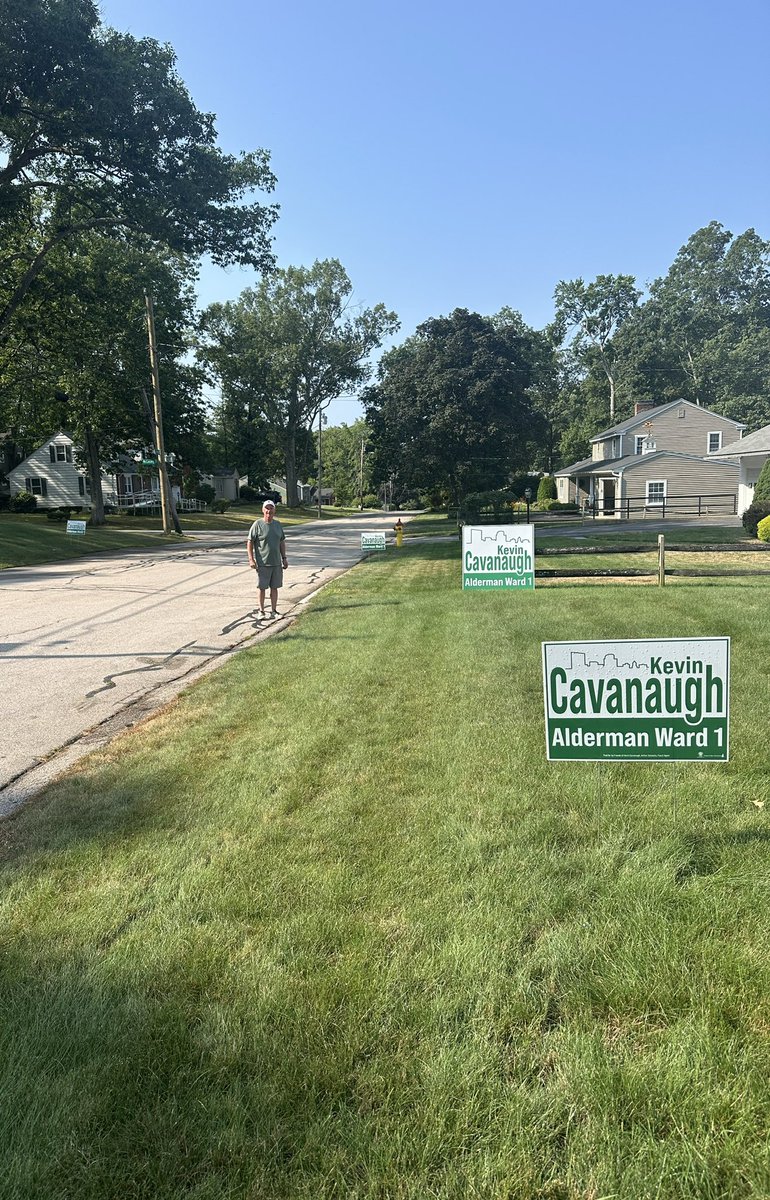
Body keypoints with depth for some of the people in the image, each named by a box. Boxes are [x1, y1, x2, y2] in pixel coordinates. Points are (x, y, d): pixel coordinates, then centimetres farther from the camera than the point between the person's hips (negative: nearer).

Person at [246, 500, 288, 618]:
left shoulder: (278, 524, 9)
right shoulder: (257, 524, -7)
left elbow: (282, 542, 18)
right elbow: (249, 542, -6)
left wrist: (284, 558, 14)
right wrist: (251, 559, -12)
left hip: (276, 563, 4)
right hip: (262, 563, -4)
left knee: (274, 587, 9)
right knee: (262, 587, 3)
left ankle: (274, 610, 18)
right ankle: (261, 611, 14)